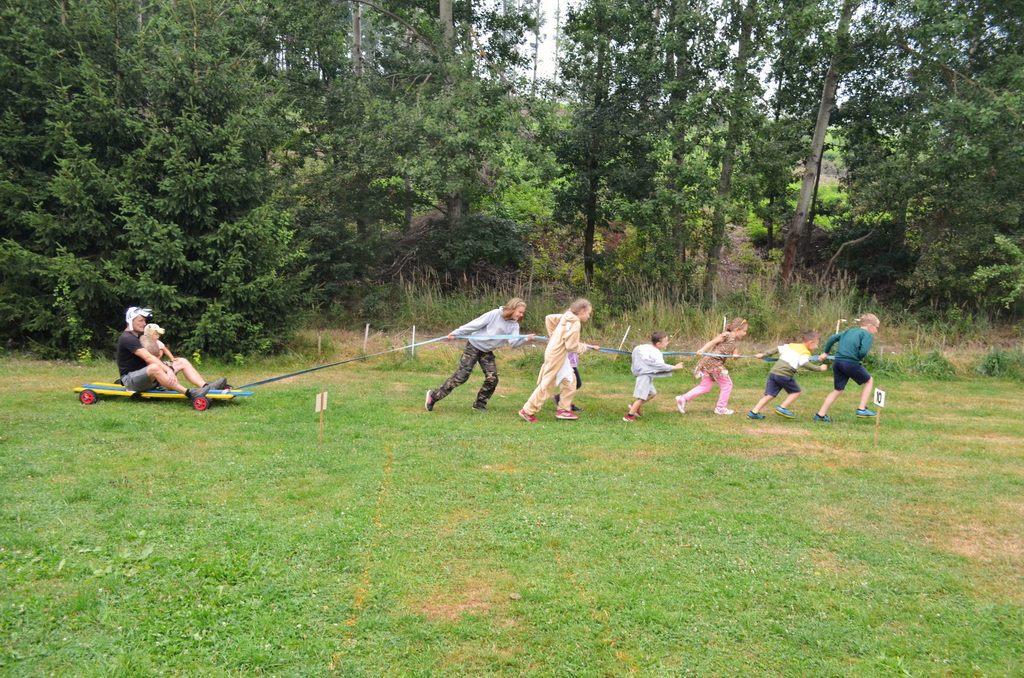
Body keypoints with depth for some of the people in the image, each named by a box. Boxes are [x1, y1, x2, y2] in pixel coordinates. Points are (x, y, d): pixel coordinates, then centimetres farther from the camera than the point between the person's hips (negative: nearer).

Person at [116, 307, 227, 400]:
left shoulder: (140, 335, 18)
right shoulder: (127, 338, -14)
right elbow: (148, 357, -27)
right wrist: (168, 370, -37)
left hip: (148, 376, 10)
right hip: (130, 379, -10)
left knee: (183, 362, -4)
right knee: (154, 367, -41)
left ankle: (206, 387, -27)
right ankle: (189, 393, -53)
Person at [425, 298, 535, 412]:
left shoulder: (514, 325, 0)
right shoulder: (495, 314, -16)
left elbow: (513, 342, -14)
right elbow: (475, 324, -14)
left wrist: (526, 339, -33)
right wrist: (456, 333, -14)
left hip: (487, 352, 6)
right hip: (474, 346, -6)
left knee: (492, 378, -8)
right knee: (461, 376, -10)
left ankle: (480, 404, 10)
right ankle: (434, 395, 2)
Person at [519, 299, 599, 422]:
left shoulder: (566, 317, 6)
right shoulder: (575, 323, -18)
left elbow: (549, 318, 14)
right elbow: (572, 346, -18)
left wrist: (552, 334, 18)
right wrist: (585, 347, -1)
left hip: (560, 355, 10)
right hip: (556, 356, -10)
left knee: (569, 381, 15)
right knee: (547, 385, -2)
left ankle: (563, 409, 22)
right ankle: (528, 411, 5)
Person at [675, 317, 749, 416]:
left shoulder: (735, 340, 17)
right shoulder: (727, 335, -9)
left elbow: (733, 352, 11)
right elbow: (712, 342, -12)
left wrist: (735, 355, -12)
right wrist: (702, 350, -21)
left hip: (709, 363, 9)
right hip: (713, 362, -9)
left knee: (705, 386, 13)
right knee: (727, 384, 3)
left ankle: (683, 399, 10)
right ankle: (721, 408, 13)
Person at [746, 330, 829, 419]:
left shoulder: (790, 345, 22)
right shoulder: (805, 352, 0)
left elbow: (777, 349, 23)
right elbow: (805, 364, -15)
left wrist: (764, 355, 29)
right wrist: (819, 368, -7)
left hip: (773, 371, 7)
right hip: (784, 374, -7)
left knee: (770, 395, 9)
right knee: (796, 392, 14)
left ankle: (754, 412, 3)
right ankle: (782, 408, 5)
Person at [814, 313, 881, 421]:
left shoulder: (849, 331, 22)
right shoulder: (867, 335, 1)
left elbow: (832, 338, 19)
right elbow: (863, 351, -14)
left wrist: (825, 353, 28)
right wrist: (857, 358, 6)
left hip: (837, 362, 7)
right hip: (851, 363, -6)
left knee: (838, 390, 18)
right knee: (869, 380, 19)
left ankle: (821, 414, 12)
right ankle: (862, 409, 17)